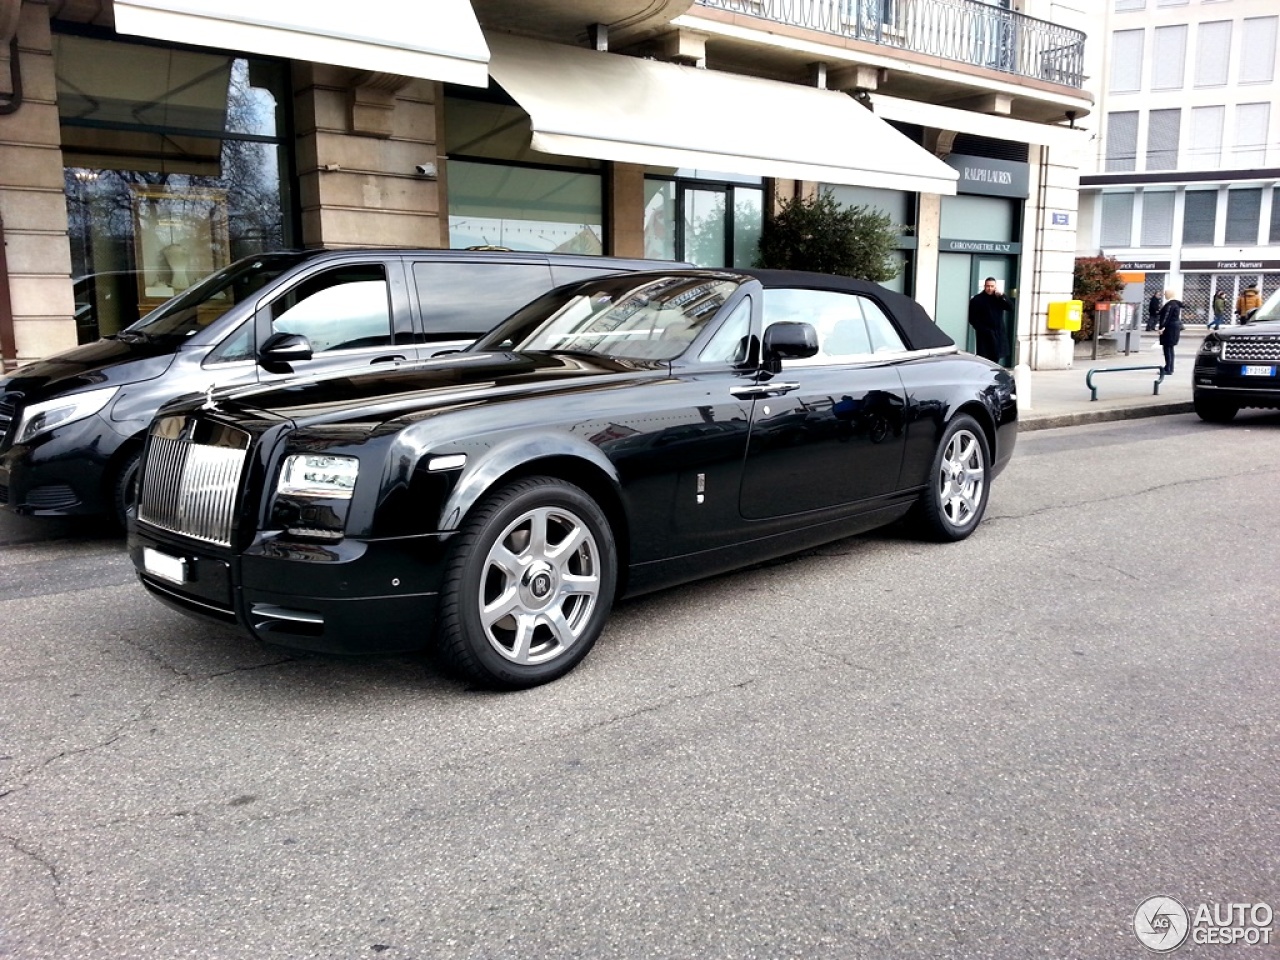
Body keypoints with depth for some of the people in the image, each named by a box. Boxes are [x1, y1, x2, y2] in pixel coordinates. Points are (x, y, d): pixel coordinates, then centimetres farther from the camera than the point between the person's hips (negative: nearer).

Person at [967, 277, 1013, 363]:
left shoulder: (999, 298, 11)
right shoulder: (977, 299, -3)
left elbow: (1011, 308, 0)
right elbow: (972, 318, -5)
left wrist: (1002, 297, -12)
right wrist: (983, 329, -12)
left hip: (998, 334, 5)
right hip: (984, 334, -4)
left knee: (995, 358, 9)